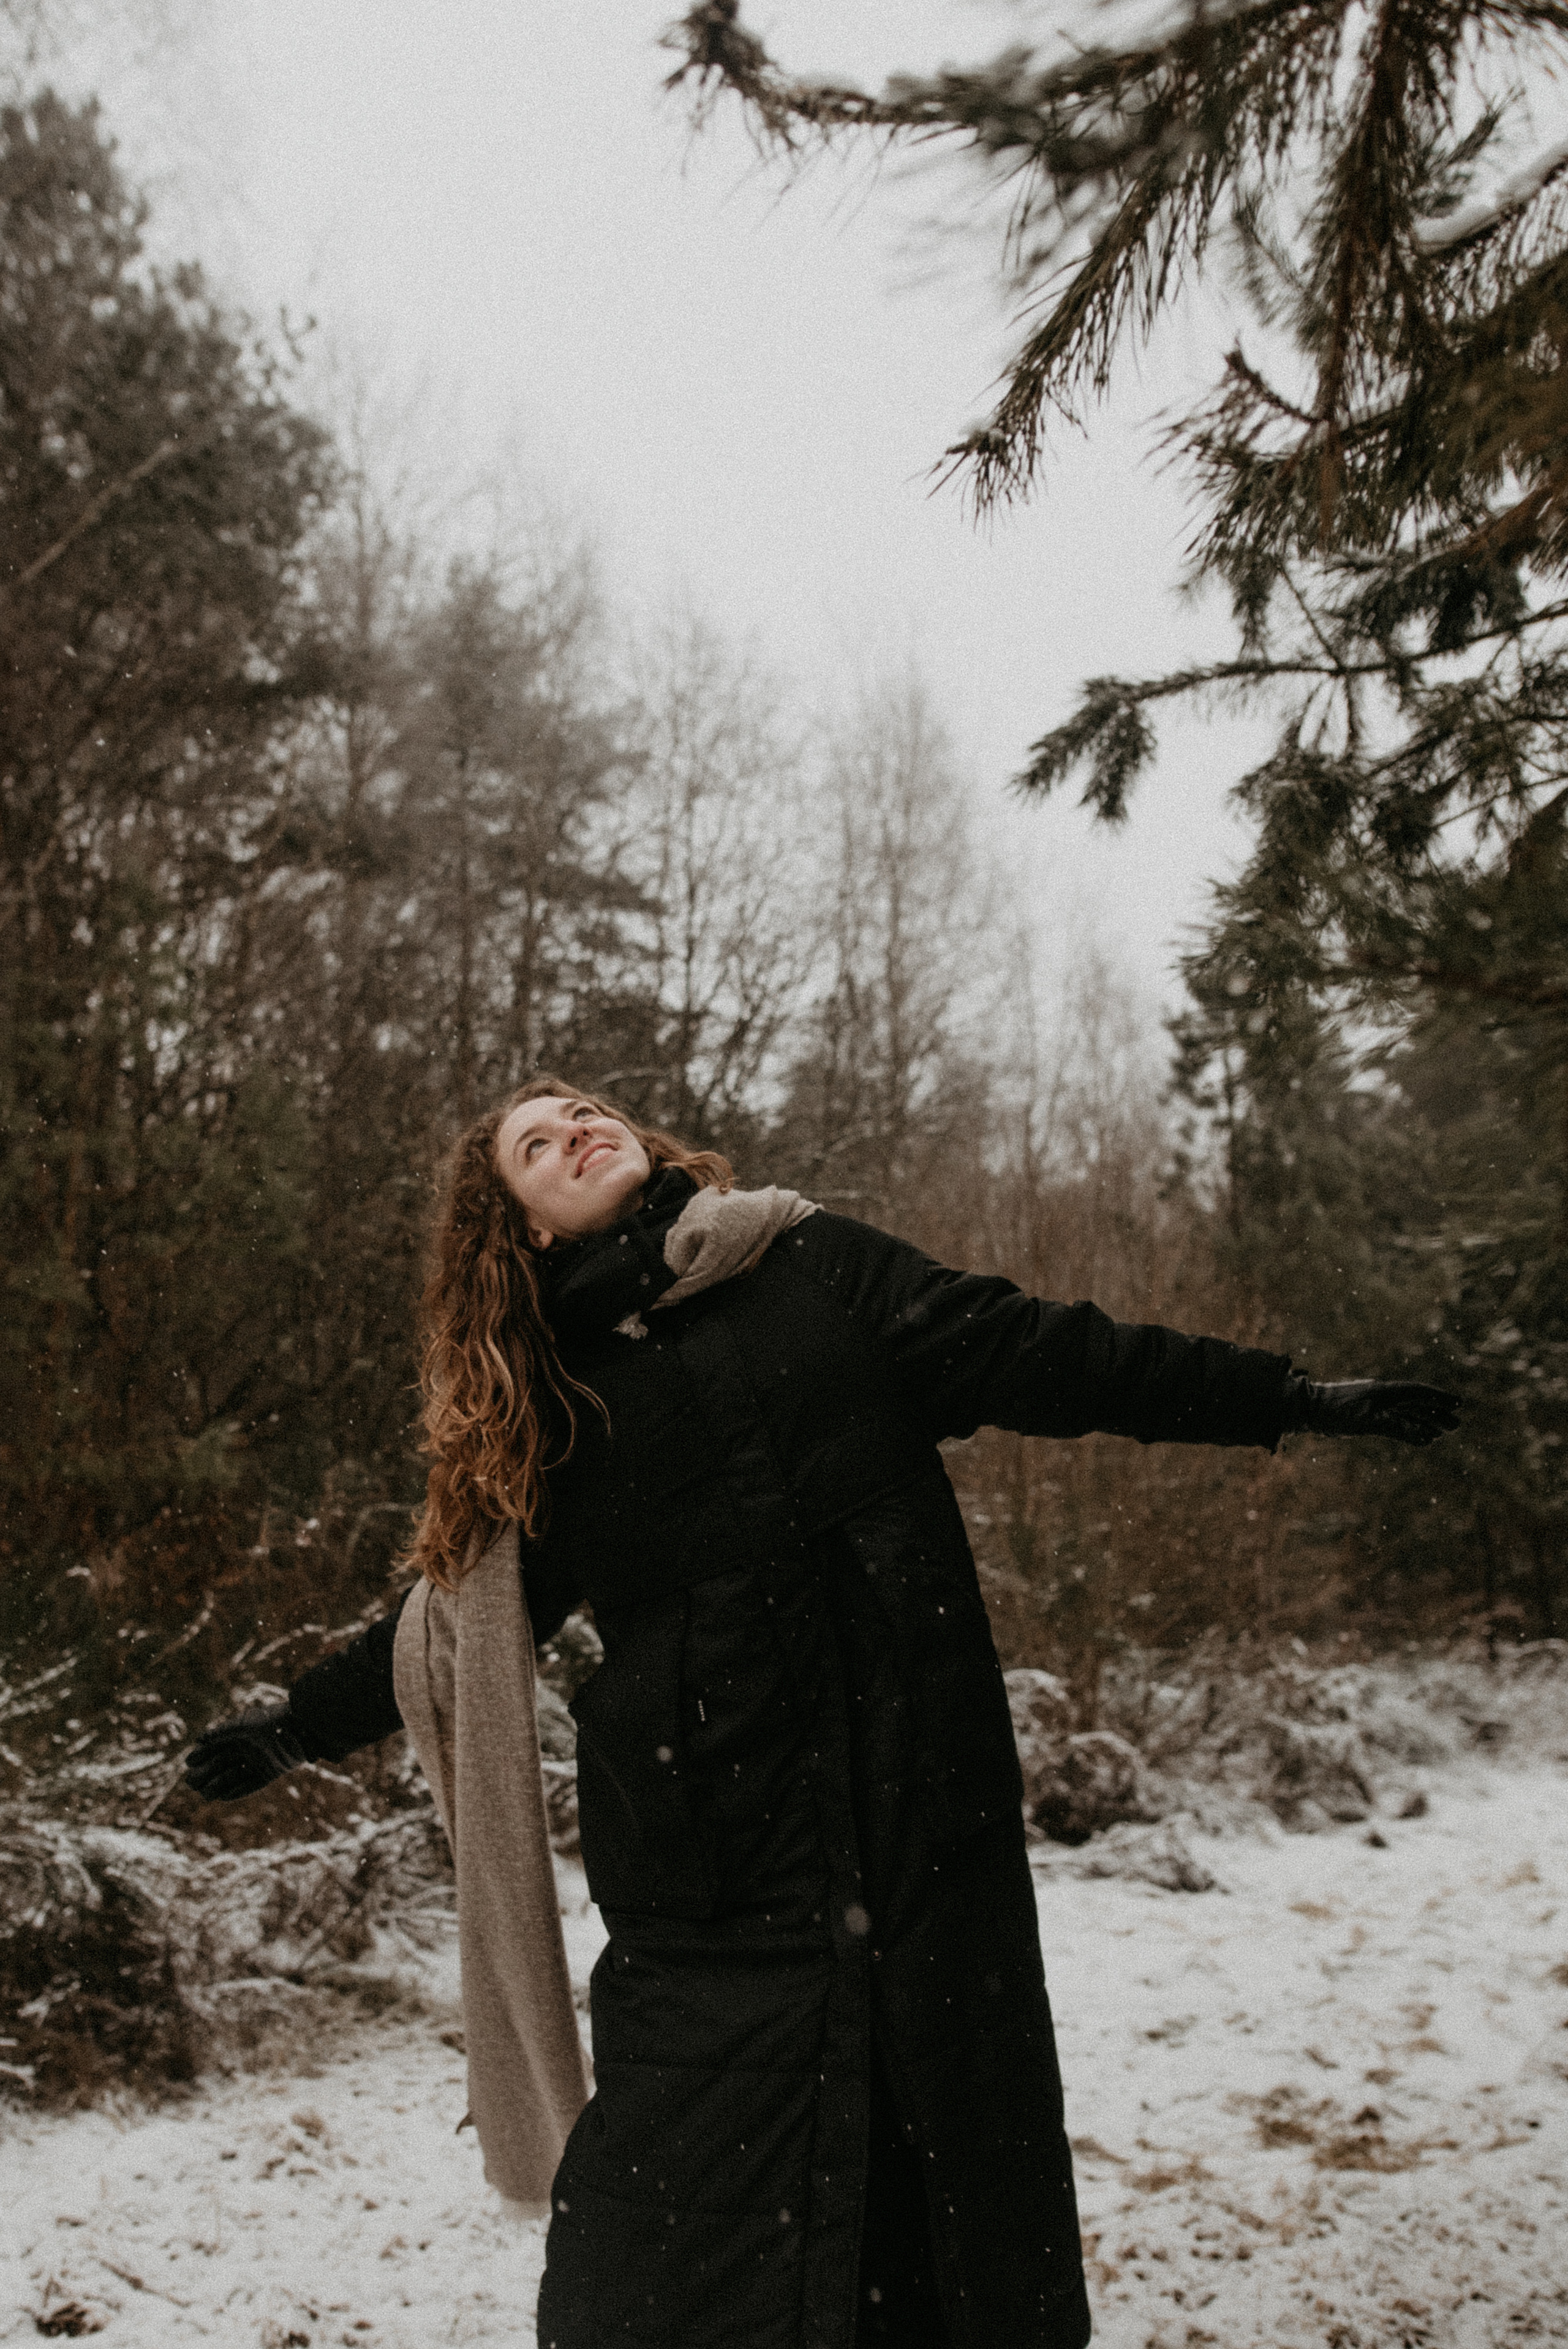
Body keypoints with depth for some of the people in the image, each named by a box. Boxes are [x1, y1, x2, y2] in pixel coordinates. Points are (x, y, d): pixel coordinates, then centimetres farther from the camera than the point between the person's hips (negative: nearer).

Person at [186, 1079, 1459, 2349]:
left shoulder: (819, 1268, 7)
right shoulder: (554, 1406, 8)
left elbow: (1035, 1354, 5)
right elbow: (462, 1612, 18)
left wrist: (1289, 1399, 4)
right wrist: (301, 1725, 23)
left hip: (924, 1804, 1)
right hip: (712, 1853, 0)